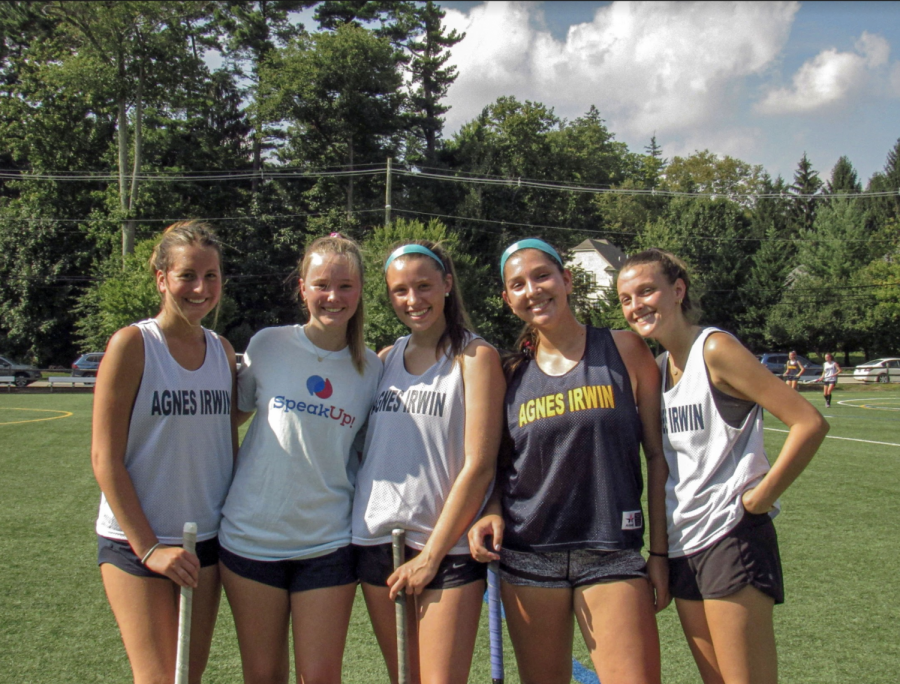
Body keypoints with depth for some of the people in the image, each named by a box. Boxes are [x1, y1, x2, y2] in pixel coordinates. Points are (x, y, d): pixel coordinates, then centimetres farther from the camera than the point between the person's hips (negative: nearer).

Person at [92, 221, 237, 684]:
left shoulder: (222, 351, 5)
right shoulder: (132, 344, -10)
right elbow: (105, 459, -12)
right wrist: (148, 547, -13)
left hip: (206, 540, 5)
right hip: (136, 542, -5)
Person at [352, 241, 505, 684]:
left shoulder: (475, 357, -5)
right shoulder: (384, 360, 10)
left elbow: (479, 465, -11)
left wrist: (432, 553, -12)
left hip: (446, 545, -5)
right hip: (376, 540, 5)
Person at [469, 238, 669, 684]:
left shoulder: (623, 349, 1)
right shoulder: (511, 373, 7)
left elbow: (656, 453, 2)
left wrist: (660, 552, -2)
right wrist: (493, 513, -6)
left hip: (612, 555, -2)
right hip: (526, 557, 2)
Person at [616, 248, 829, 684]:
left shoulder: (714, 349, -12)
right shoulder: (659, 365, 10)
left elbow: (810, 424, -17)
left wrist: (758, 499, -14)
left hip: (731, 537, -8)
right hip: (681, 545, 8)